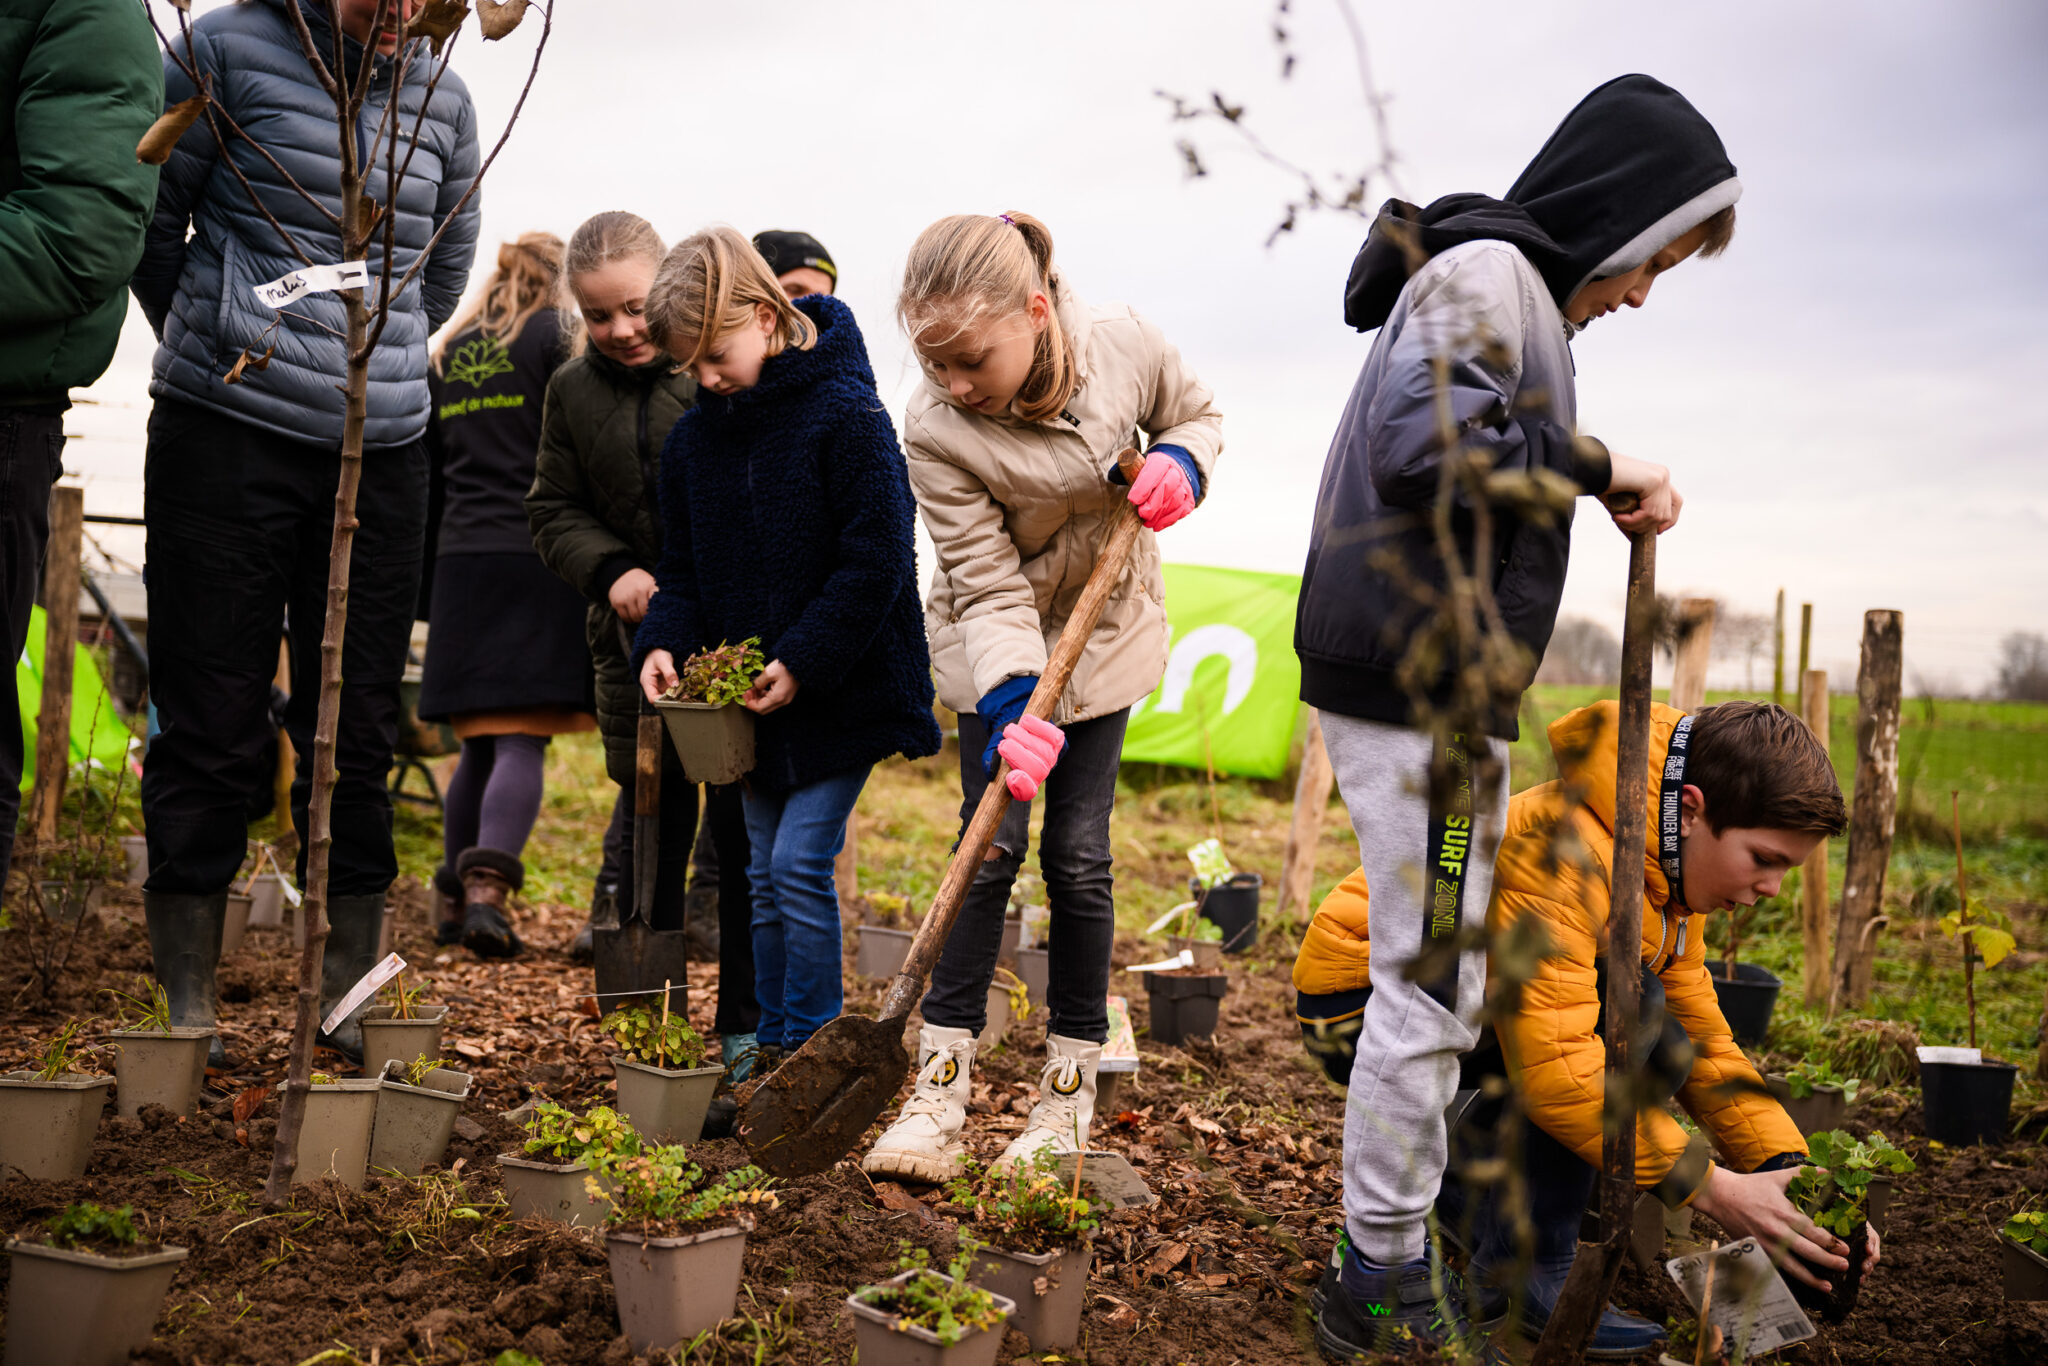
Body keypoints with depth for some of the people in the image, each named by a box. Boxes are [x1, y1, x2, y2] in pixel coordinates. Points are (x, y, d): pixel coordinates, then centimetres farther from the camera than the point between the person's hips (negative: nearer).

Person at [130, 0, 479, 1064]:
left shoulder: (441, 97, 10)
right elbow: (150, 223, 8)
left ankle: (348, 1005, 13)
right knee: (211, 728, 0)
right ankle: (187, 1007, 11)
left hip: (382, 448, 4)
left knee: (358, 735, 5)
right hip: (223, 434, -3)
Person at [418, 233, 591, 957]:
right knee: (523, 739, -9)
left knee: (479, 742, 13)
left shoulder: (450, 348, 19)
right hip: (537, 553, -5)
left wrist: (430, 581, 22)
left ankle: (453, 899, 18)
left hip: (461, 558, 6)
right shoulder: (557, 335, 2)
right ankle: (487, 887, -24)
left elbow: (426, 468, 19)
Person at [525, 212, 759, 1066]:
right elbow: (554, 510, 11)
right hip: (638, 636, 4)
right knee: (650, 822, 8)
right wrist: (611, 571, -8)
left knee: (746, 826, -1)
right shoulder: (573, 391, 8)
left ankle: (749, 1022, 12)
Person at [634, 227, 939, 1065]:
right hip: (751, 698, 7)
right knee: (763, 877, 12)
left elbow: (877, 560, -16)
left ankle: (811, 1047, 3)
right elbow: (682, 566, 12)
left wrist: (803, 661, -19)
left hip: (840, 693, -6)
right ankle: (771, 1039, 23)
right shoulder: (693, 438, 6)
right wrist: (664, 642, -7)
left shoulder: (845, 414, -14)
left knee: (801, 863, -10)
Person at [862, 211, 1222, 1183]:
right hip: (994, 647, -1)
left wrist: (1178, 463, -21)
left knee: (1077, 854, -1)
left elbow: (1193, 412, 1)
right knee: (991, 845, -6)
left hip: (1107, 631, 1)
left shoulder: (1125, 347, -22)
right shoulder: (935, 432, -27)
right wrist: (1009, 710, -37)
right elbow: (989, 588, -24)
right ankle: (940, 1085, 4)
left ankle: (1070, 1092, 12)